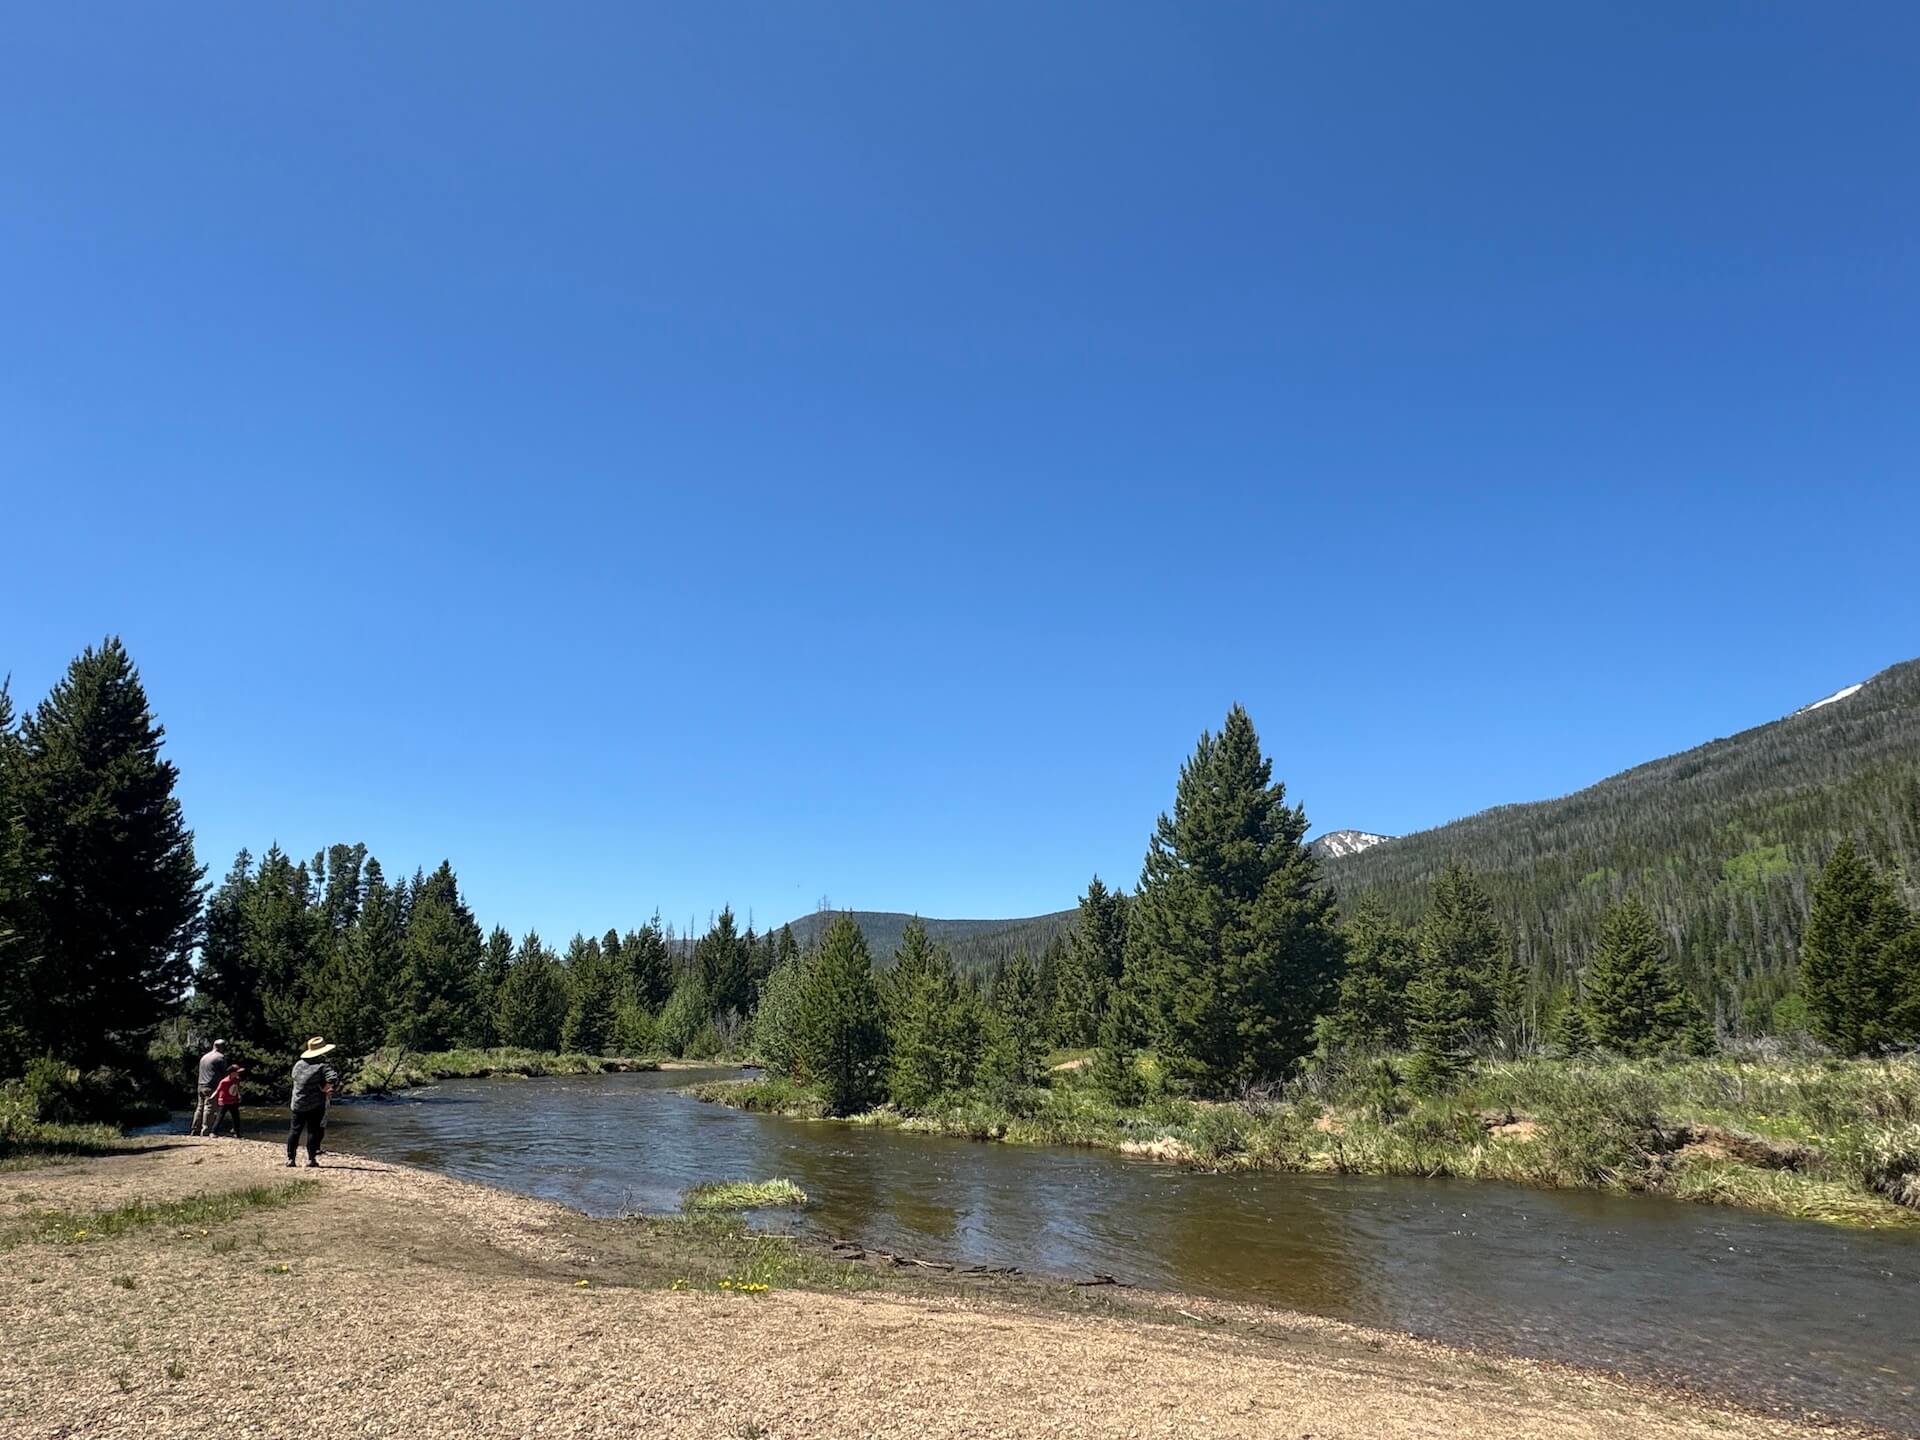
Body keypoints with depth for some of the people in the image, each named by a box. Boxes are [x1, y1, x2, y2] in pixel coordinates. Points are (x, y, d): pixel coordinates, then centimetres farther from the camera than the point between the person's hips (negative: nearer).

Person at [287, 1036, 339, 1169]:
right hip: (315, 1106, -5)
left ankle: (290, 1158, 16)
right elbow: (334, 1078, -31)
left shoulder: (298, 1064, 3)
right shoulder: (322, 1066, -16)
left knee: (294, 1130, 13)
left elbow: (295, 1077, 18)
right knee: (313, 1131, 1)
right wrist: (325, 1088, -12)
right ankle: (311, 1159, 1)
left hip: (298, 1104, 5)